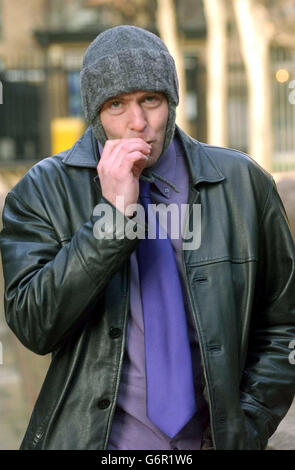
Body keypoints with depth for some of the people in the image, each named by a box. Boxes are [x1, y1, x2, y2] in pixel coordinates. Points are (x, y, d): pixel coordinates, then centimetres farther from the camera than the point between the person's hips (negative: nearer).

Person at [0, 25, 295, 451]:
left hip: (208, 438, 1)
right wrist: (113, 213, -20)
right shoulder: (43, 190, -4)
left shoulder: (242, 182, -1)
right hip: (93, 437, -1)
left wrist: (248, 428, -3)